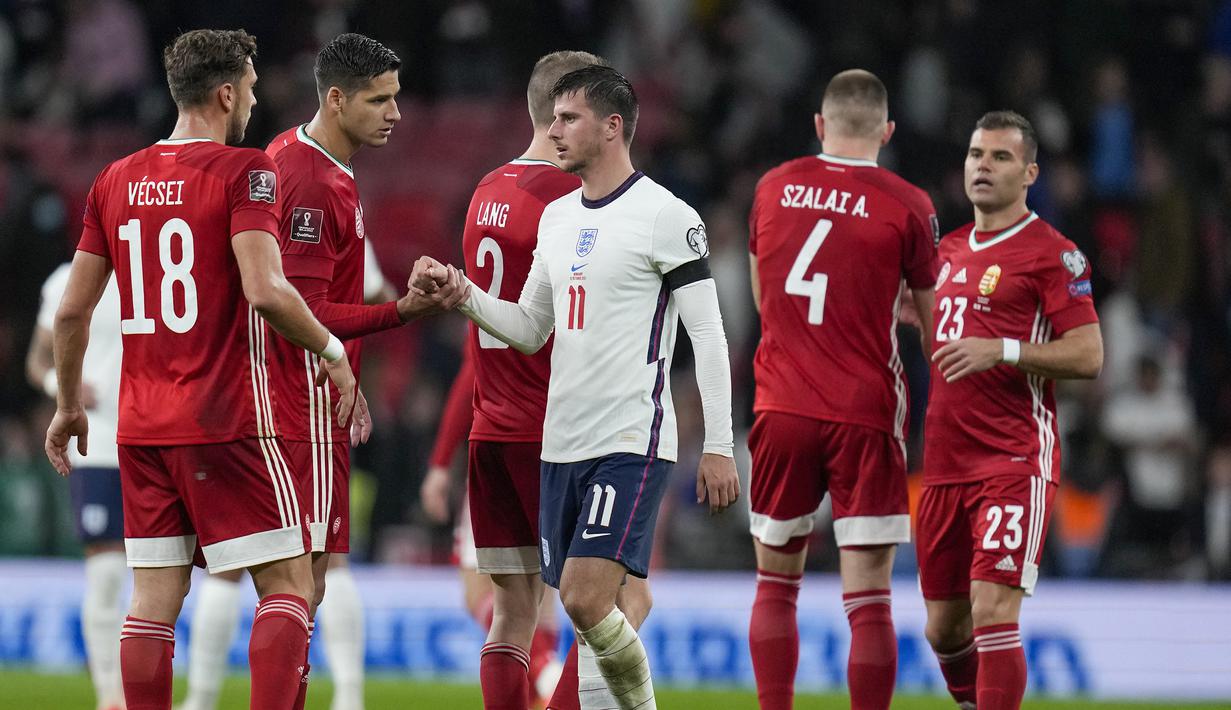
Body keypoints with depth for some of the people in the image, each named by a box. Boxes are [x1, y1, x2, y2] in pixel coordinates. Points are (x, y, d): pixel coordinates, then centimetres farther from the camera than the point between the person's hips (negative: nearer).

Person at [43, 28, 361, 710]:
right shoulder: (243, 171, -8)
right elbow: (265, 291, -21)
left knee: (154, 596, 7)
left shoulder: (115, 181, 10)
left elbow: (71, 310, 12)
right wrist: (332, 352, -6)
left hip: (141, 425, 6)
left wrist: (68, 407, 24)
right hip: (227, 421, -6)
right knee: (287, 583, 0)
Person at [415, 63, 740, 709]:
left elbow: (708, 335, -8)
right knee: (586, 611, 5)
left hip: (631, 441, -7)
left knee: (585, 600, -19)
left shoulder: (666, 216, -7)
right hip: (562, 441, 7)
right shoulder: (556, 218, 15)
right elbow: (529, 329, 21)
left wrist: (718, 446, -12)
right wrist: (461, 294, 4)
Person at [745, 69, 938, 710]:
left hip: (781, 410, 3)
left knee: (775, 583, 15)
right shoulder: (906, 206, -5)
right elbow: (932, 319, 5)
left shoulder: (773, 188, 5)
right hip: (865, 416, -3)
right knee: (868, 598, -3)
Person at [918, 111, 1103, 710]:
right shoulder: (950, 250, 17)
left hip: (1015, 462, -7)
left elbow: (1087, 356, -11)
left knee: (993, 610, -17)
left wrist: (1001, 351, -21)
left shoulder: (1052, 254, -5)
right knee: (943, 627, 11)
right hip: (945, 463, 7)